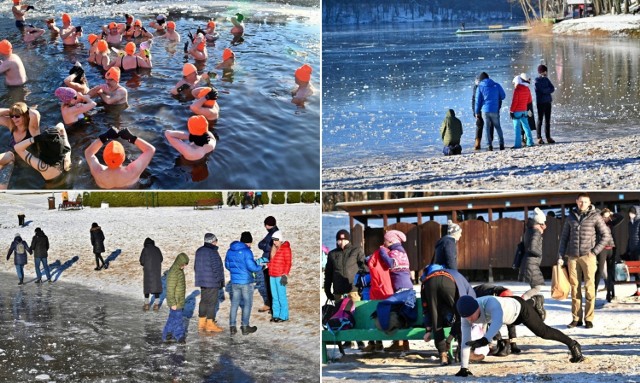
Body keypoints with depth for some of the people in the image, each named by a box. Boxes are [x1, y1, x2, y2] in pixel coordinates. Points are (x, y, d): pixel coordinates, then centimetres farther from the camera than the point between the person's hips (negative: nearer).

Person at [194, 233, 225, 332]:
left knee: (204, 301, 15)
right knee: (212, 302, -3)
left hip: (202, 281, 9)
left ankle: (201, 323, 19)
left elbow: (196, 266, 17)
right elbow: (216, 267, -18)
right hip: (212, 282, -8)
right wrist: (220, 280, -9)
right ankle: (210, 324, -1)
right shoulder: (212, 252, -17)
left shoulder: (199, 251, 10)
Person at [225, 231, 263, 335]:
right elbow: (251, 267, -20)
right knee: (247, 304, 7)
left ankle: (232, 327, 12)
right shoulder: (246, 251, -17)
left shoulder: (230, 251, 4)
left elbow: (227, 265, 13)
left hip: (234, 281, 6)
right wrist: (260, 268, -1)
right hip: (246, 282, -6)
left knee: (234, 304, 13)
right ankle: (245, 327, 12)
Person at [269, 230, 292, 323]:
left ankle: (284, 316, -1)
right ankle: (276, 315, 16)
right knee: (274, 297, 10)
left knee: (281, 296, -6)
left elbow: (288, 263, -11)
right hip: (272, 276, 8)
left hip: (280, 276, -8)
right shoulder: (274, 248, 14)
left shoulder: (285, 248, -8)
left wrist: (285, 275, -16)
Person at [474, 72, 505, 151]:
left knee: (487, 127, 5)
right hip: (495, 110, 1)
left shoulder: (480, 87, 1)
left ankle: (489, 145, -4)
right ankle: (501, 144, 7)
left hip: (485, 110, -1)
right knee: (498, 127, 13)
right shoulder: (496, 85, 3)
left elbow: (477, 100, 0)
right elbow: (503, 96, 9)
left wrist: (477, 112, 6)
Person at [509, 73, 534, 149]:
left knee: (517, 128, -5)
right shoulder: (527, 89, 7)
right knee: (526, 126, 13)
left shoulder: (517, 89, -13)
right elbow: (529, 100, 14)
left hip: (517, 111, -7)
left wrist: (511, 111, -9)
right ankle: (530, 142, 15)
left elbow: (514, 101, -15)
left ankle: (518, 144, -9)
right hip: (524, 110, 7)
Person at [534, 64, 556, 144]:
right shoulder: (536, 81, -5)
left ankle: (548, 137, 13)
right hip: (541, 102, -6)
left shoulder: (546, 79, 14)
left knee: (548, 120, 9)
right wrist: (548, 89, -2)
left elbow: (552, 89, 5)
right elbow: (542, 90, -16)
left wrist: (545, 90, -10)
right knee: (540, 120, -4)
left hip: (548, 102, 6)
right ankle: (539, 138, -1)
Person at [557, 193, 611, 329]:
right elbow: (564, 237, 14)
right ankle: (576, 318, 7)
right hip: (573, 257, 3)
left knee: (589, 287, -3)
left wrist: (595, 251, -5)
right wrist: (560, 256, 7)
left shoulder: (595, 216, 2)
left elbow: (606, 236, 3)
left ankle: (589, 319, 1)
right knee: (575, 288, 3)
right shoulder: (571, 217, 11)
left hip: (588, 256, -3)